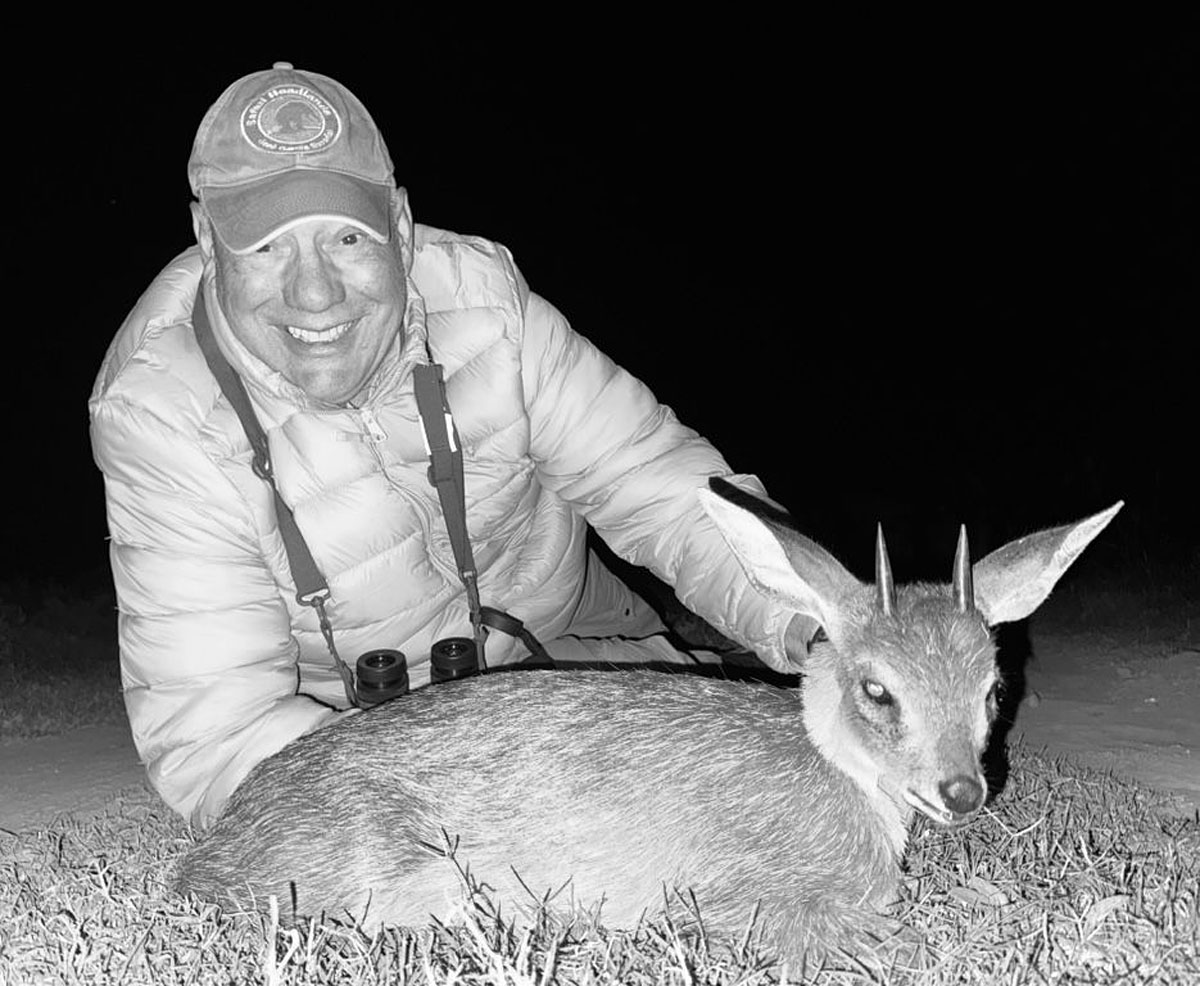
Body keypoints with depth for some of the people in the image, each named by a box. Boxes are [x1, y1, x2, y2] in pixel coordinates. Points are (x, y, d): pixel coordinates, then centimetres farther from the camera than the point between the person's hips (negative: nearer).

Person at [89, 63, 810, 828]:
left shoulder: (476, 290, -22)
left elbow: (654, 479, -18)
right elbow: (210, 728, -33)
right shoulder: (159, 416, -30)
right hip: (347, 728, 0)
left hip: (569, 637, 1)